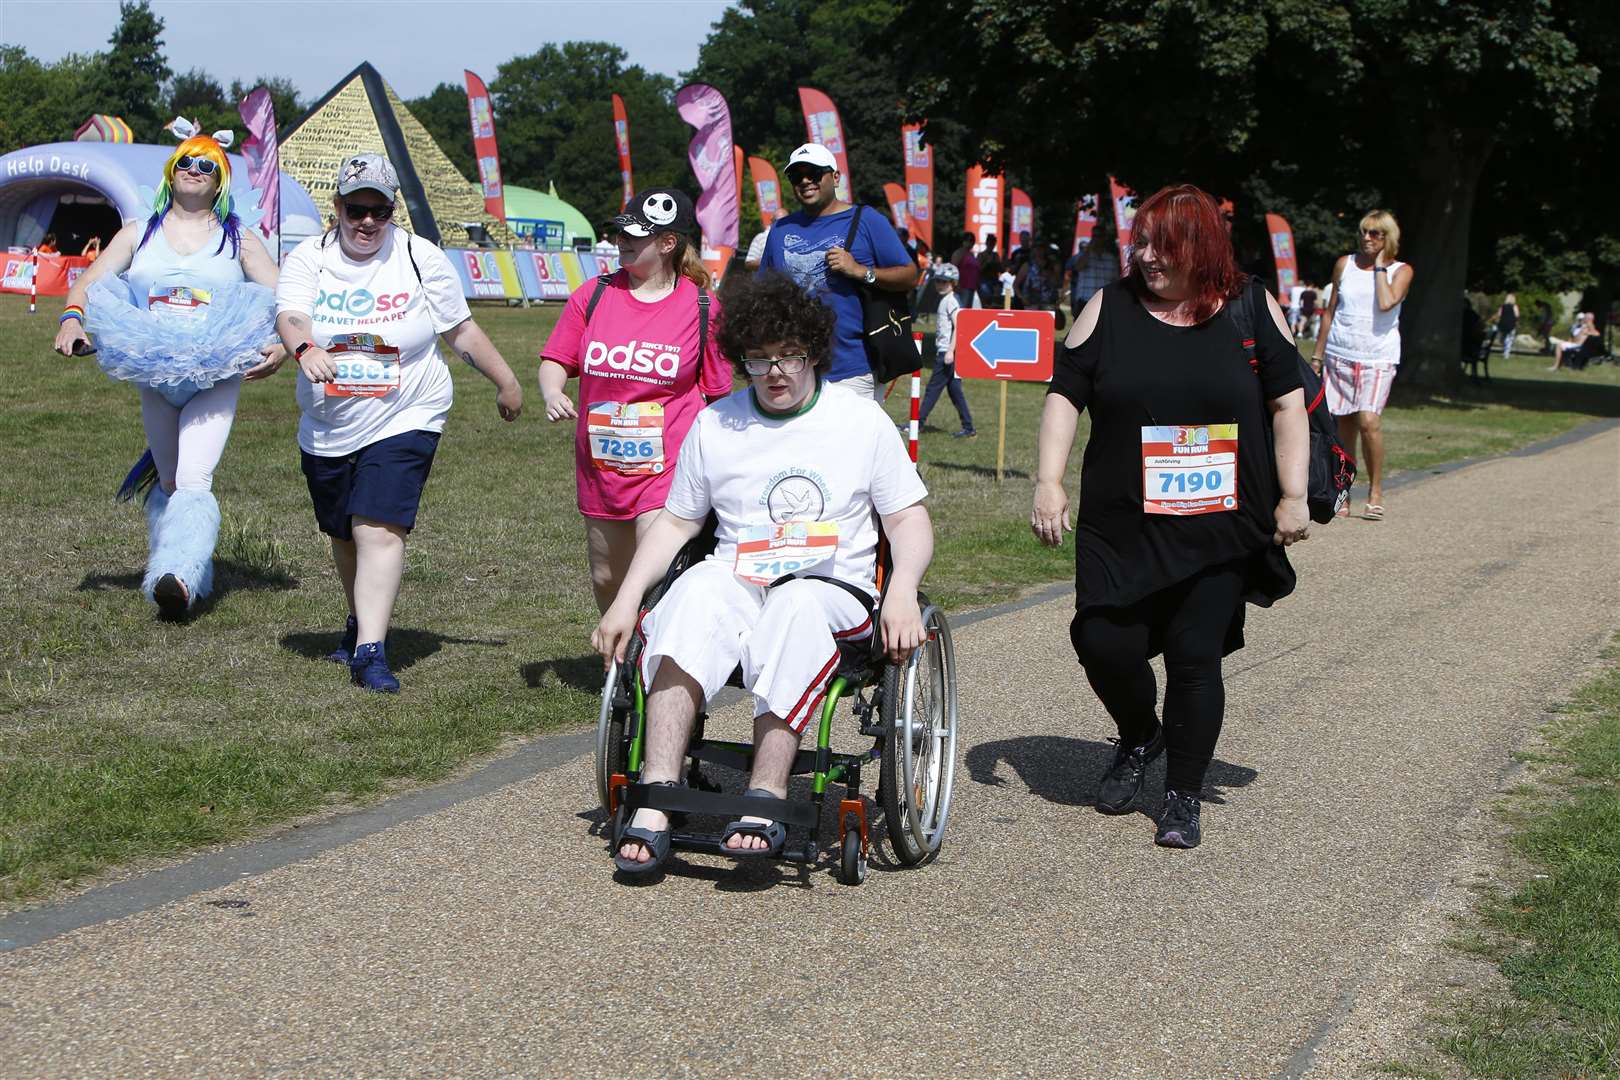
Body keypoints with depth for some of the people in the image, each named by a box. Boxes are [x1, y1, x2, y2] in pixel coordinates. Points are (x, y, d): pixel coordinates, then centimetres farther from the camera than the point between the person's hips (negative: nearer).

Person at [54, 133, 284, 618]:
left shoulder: (239, 241, 10)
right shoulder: (139, 234, 15)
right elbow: (89, 282, 10)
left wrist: (283, 345, -16)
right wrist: (72, 319, -12)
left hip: (217, 376, -3)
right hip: (153, 374, 3)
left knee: (193, 482, -20)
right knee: (169, 484, 10)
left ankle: (178, 579, -35)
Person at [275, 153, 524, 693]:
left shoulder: (422, 260, -3)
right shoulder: (308, 260, -1)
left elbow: (462, 330, 7)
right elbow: (290, 317, -20)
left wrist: (505, 381, 11)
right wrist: (306, 349, -42)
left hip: (403, 421, -3)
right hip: (327, 429, 3)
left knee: (379, 529, -17)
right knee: (344, 533, 17)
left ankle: (370, 652, -20)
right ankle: (362, 621, 41)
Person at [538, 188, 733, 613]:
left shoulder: (703, 308, -4)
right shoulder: (592, 296, 2)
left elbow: (717, 395, 2)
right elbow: (555, 360, 9)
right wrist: (552, 393, -14)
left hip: (669, 465, -5)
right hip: (600, 466, 5)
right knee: (606, 579, 16)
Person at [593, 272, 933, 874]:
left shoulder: (861, 419, 7)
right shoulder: (715, 425, 13)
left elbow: (909, 518, 6)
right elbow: (676, 522, 17)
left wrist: (902, 592, -14)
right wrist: (625, 600, 4)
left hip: (834, 587, -2)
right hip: (736, 578, 2)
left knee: (795, 607, -39)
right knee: (695, 594, -35)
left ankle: (765, 801, -42)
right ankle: (657, 798, -43)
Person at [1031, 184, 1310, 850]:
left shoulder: (1251, 309, 1)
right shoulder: (1110, 309, 2)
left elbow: (1286, 403, 4)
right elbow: (1065, 395, 4)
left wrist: (1292, 498, 0)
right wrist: (1049, 483, -5)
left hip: (1218, 531, -1)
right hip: (1120, 527, 1)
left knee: (1195, 655, -2)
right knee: (1106, 644, -4)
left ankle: (1184, 796, 15)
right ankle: (1139, 738, 29)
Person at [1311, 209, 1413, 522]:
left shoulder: (1401, 271, 2)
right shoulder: (1345, 264, 9)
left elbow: (1386, 303, -19)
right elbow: (1330, 311, 14)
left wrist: (1380, 266, -8)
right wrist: (1317, 356, 13)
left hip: (1378, 358, -3)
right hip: (1339, 355, 3)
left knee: (1369, 421, -19)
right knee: (1343, 426, 3)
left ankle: (1376, 492, -6)